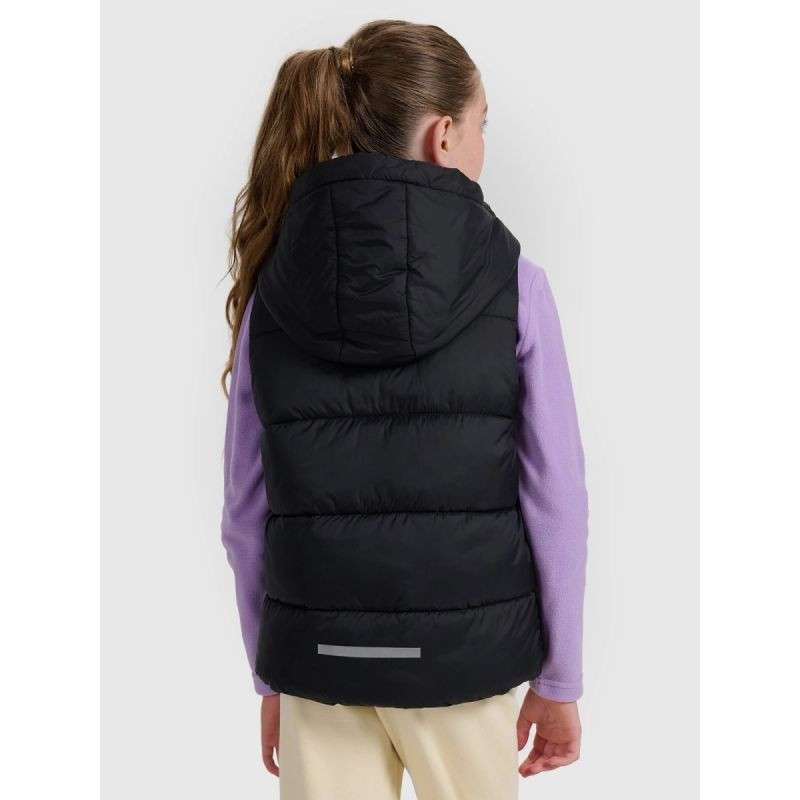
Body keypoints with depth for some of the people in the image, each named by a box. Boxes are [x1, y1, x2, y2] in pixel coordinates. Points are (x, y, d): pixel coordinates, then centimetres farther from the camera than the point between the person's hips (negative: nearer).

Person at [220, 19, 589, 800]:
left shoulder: (270, 288, -3)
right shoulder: (513, 284, -9)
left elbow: (246, 509, 0)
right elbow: (556, 499, -7)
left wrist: (270, 678, 12)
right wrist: (559, 678, 5)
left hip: (317, 653, 2)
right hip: (463, 652, -1)